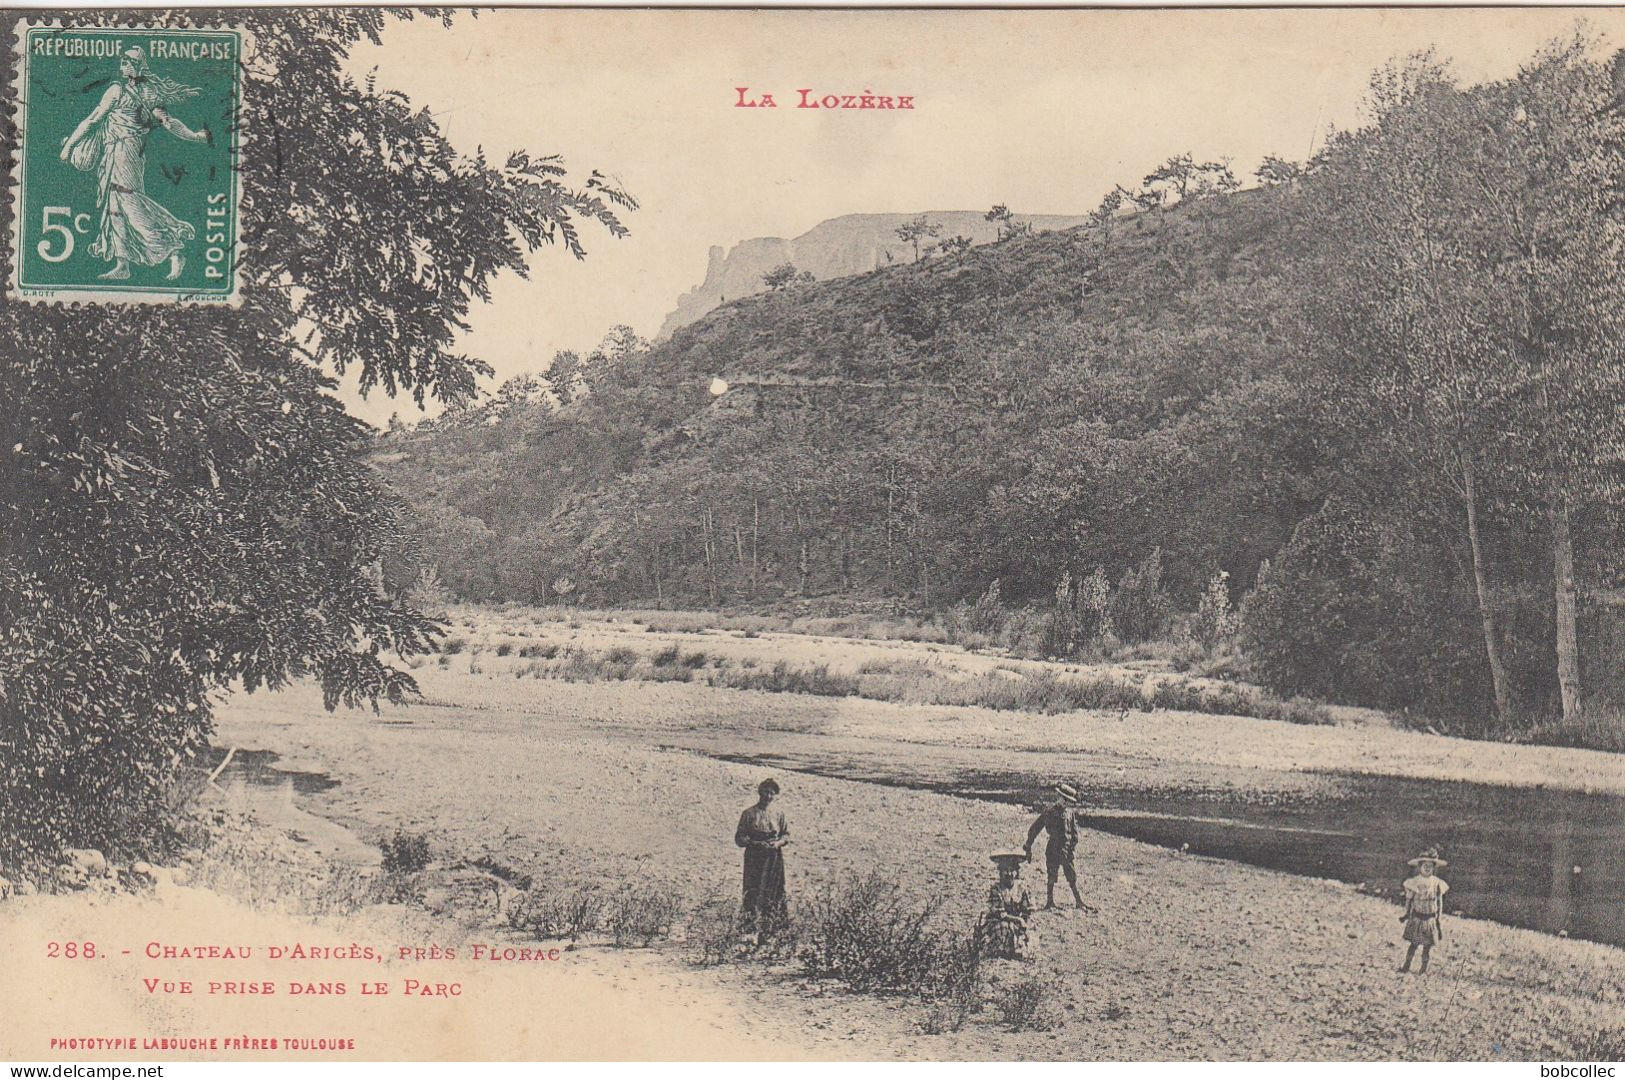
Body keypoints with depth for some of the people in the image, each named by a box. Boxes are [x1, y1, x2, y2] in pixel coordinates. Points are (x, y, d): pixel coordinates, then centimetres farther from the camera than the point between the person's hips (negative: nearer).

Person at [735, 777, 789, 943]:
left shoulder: (778, 814, 7)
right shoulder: (749, 814, -3)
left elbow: (786, 834, 14)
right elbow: (739, 838, -3)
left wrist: (779, 842, -7)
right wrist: (756, 843, -17)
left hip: (774, 859, 3)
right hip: (754, 859, -3)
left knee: (772, 895, 3)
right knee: (754, 894, -8)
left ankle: (767, 932, 11)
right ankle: (751, 930, -5)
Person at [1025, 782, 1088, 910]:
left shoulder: (1070, 813, 8)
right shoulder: (1049, 813, -5)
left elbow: (1075, 833, 12)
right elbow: (1034, 830, -2)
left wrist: (1073, 848, 1)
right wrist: (1029, 847, -2)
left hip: (1067, 850, 4)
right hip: (1053, 850, -4)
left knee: (1072, 876, 6)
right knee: (1052, 877, 2)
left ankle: (1079, 901, 13)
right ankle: (1050, 903, 9)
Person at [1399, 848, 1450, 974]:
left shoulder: (1437, 883, -3)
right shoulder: (1415, 882, -5)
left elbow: (1439, 901, 3)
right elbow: (1409, 899, 3)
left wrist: (1438, 918, 2)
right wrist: (1407, 914, 3)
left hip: (1431, 918, 1)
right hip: (1417, 916, -1)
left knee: (1427, 945, 5)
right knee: (1414, 943, 3)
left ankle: (1423, 968, 18)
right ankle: (1407, 965, 16)